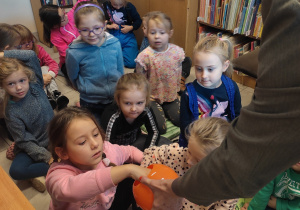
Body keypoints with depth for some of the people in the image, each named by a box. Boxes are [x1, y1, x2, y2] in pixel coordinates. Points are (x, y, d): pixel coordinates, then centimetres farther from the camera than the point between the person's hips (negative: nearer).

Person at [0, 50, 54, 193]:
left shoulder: (35, 86, -9)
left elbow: (32, 56, -15)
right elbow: (25, 142, -17)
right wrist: (48, 157, -27)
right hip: (34, 145, -3)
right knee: (16, 171, -28)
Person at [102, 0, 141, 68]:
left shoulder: (129, 6, -3)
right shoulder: (105, 6, -5)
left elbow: (138, 20, 4)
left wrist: (131, 27, -13)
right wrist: (108, 26, -15)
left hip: (127, 37, 0)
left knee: (131, 63, -11)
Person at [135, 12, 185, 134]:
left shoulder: (177, 51, -7)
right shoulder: (145, 56, -18)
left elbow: (179, 74, 7)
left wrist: (177, 90, 13)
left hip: (171, 96, 4)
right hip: (152, 97, -3)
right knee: (160, 128, -10)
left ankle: (164, 110, 25)